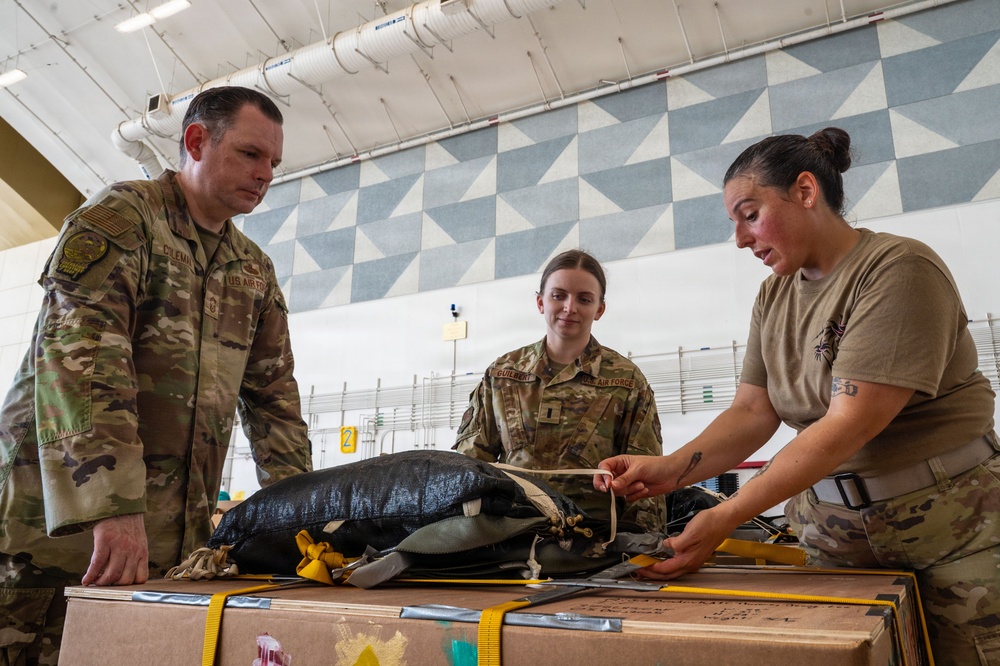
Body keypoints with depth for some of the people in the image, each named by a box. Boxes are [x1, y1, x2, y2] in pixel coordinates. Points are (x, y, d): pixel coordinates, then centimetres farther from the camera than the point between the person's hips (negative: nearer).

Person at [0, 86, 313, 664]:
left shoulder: (256, 269, 15)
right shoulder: (120, 217, -5)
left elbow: (272, 390, 13)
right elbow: (77, 354, -19)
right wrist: (112, 505, -27)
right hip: (65, 515, -5)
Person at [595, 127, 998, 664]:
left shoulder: (899, 269, -17)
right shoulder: (775, 296, 5)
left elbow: (849, 424, -24)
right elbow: (752, 412, -1)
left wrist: (724, 518, -28)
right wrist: (669, 469, -20)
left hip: (951, 524, -4)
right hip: (835, 532, 5)